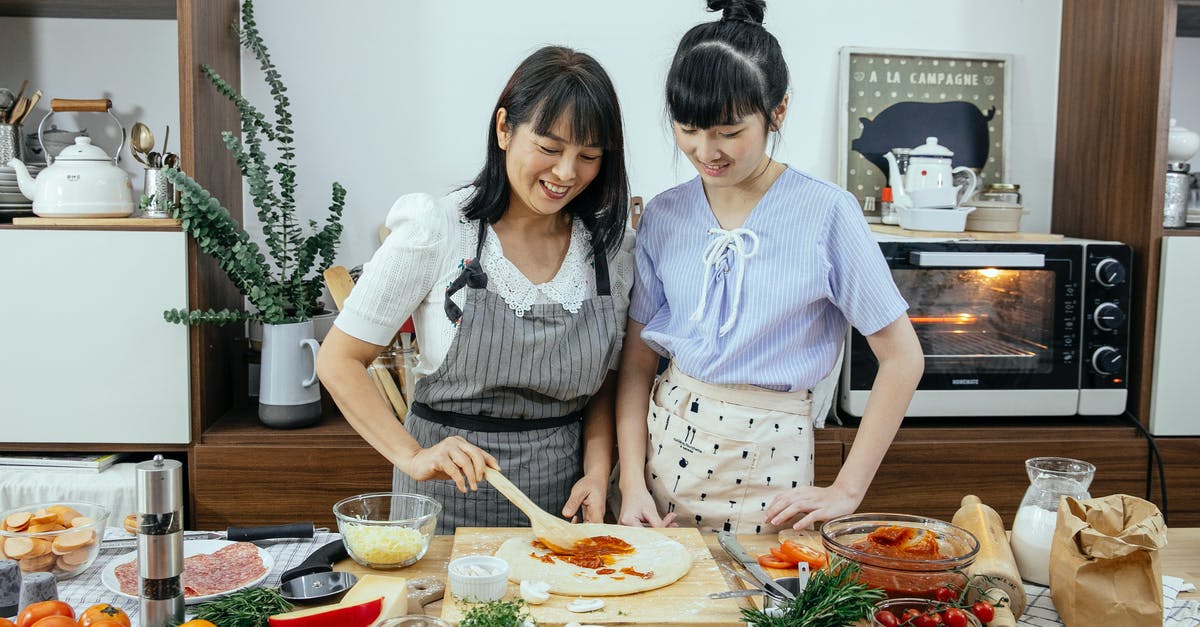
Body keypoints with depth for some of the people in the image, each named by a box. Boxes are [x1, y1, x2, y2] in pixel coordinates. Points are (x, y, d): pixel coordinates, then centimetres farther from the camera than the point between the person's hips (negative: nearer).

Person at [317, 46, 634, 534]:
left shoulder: (610, 247, -2)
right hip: (450, 496, -3)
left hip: (560, 498, 3)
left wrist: (597, 471, -7)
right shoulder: (438, 231, -13)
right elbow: (339, 361, -10)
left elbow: (603, 384, 8)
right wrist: (412, 457, -20)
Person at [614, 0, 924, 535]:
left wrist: (847, 490, -9)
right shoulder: (664, 216, -1)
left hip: (766, 462, -3)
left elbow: (903, 359, -8)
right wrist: (632, 483, -6)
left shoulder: (825, 214, -12)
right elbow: (637, 361, 3)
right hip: (665, 438, 3)